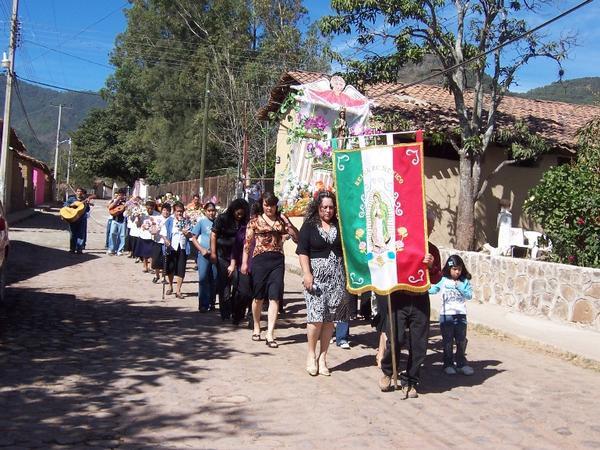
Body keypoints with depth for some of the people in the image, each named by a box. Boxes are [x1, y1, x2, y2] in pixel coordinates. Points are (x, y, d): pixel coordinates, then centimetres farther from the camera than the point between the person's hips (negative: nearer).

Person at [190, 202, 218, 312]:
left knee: (214, 279, 7)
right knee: (203, 278, -7)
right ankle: (203, 304, -2)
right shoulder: (201, 222, 2)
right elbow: (193, 238, 3)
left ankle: (211, 303, 19)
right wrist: (202, 249, -9)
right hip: (203, 254, -2)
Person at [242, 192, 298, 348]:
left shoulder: (281, 220, 9)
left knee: (274, 298, -6)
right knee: (258, 297, 10)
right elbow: (247, 242, 3)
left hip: (277, 260, 1)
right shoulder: (255, 221, 5)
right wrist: (244, 262, -2)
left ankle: (270, 334, -4)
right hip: (260, 259, -1)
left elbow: (296, 236, 4)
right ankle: (256, 328, 30)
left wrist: (287, 222, -8)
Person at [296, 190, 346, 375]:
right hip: (316, 274, -3)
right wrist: (307, 273, -14)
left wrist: (347, 275, 10)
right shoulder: (309, 226, 2)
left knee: (329, 318, 3)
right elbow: (302, 251, -4)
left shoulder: (338, 226, 10)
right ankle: (311, 354, 8)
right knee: (316, 316, -10)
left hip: (336, 276, 3)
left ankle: (322, 357, 13)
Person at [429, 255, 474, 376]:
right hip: (446, 315, -1)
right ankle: (448, 364, 15)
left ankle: (461, 363, 19)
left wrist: (459, 286, -15)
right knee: (448, 342, 5)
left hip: (461, 315, 1)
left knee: (461, 341, 6)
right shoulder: (442, 281, 0)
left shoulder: (464, 281, 3)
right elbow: (431, 290, 3)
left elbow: (469, 295, -4)